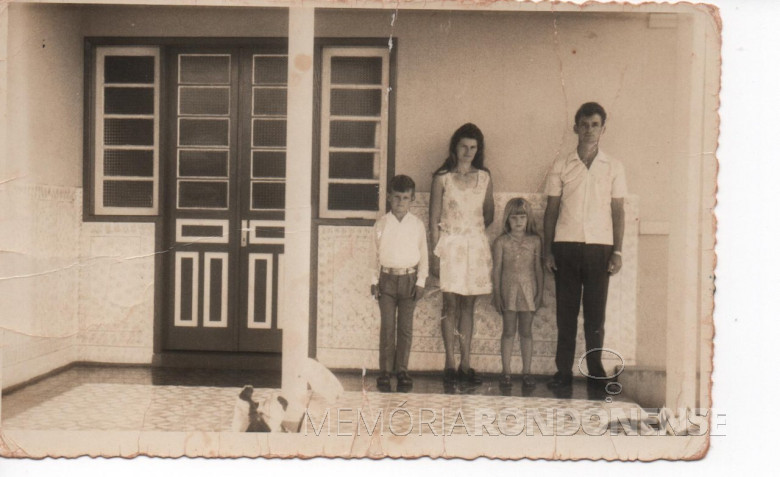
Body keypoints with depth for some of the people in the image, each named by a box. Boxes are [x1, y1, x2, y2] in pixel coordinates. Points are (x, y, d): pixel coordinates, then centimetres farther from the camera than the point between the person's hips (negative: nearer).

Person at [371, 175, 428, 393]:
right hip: (387, 279, 0)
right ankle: (385, 371, 8)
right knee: (387, 327, 0)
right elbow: (375, 254, 7)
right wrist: (375, 280, 3)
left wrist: (421, 281, 2)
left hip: (409, 279, 0)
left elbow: (423, 255, 7)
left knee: (405, 328, 4)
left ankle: (402, 371, 14)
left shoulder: (417, 225, 3)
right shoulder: (381, 224, 2)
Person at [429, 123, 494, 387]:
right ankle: (450, 364, 3)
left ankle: (465, 364, 11)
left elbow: (488, 215, 17)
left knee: (468, 304, 6)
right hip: (449, 244, -3)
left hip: (476, 246, 3)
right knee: (450, 303, -3)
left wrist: (472, 228, 3)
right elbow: (434, 219, -2)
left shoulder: (484, 178, 9)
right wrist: (435, 254, -6)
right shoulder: (442, 178, 0)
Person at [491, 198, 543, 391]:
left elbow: (538, 268, 5)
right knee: (508, 332, 3)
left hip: (528, 289, 1)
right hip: (508, 289, -1)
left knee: (526, 332, 6)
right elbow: (497, 269, 0)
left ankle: (526, 372, 14)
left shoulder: (535, 241, 3)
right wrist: (497, 294, -3)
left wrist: (540, 293, 1)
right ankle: (506, 372, 10)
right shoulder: (501, 242, 0)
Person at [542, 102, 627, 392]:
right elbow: (551, 210, 8)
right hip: (566, 245, 0)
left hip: (600, 246, 0)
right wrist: (547, 250, 2)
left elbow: (618, 211, 8)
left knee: (596, 312, 3)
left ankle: (595, 370, 14)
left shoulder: (613, 168, 8)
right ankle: (563, 371, 9)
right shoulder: (561, 166, 7)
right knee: (566, 311, 2)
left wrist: (617, 251, 1)